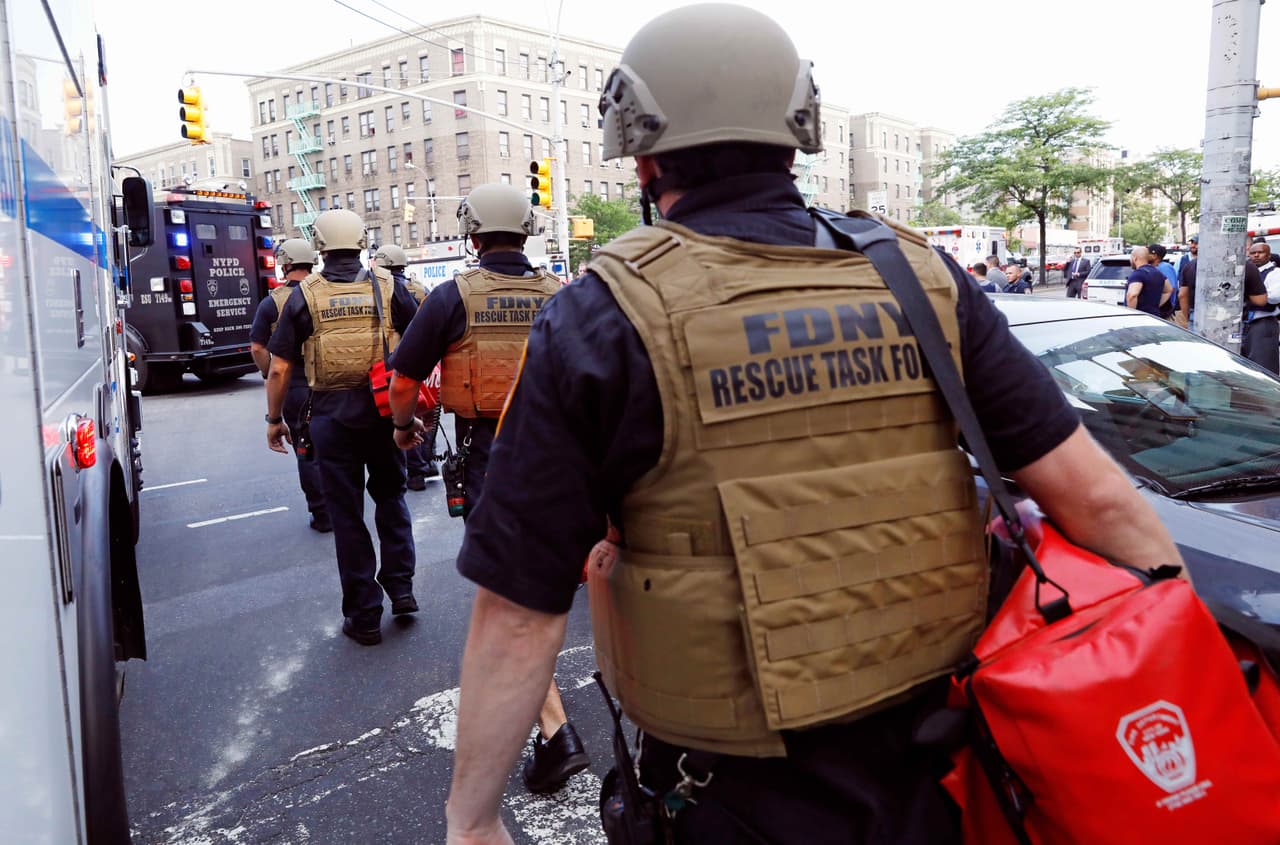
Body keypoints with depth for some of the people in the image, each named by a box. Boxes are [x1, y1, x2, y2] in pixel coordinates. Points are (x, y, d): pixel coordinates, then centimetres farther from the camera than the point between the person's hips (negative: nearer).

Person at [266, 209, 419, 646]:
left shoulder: (305, 295, 0)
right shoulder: (388, 286, 1)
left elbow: (279, 369, -1)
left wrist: (274, 419, 11)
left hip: (332, 414, -1)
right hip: (384, 410, 1)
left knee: (347, 512, 8)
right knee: (390, 496, 21)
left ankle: (364, 615, 15)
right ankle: (401, 588, 19)